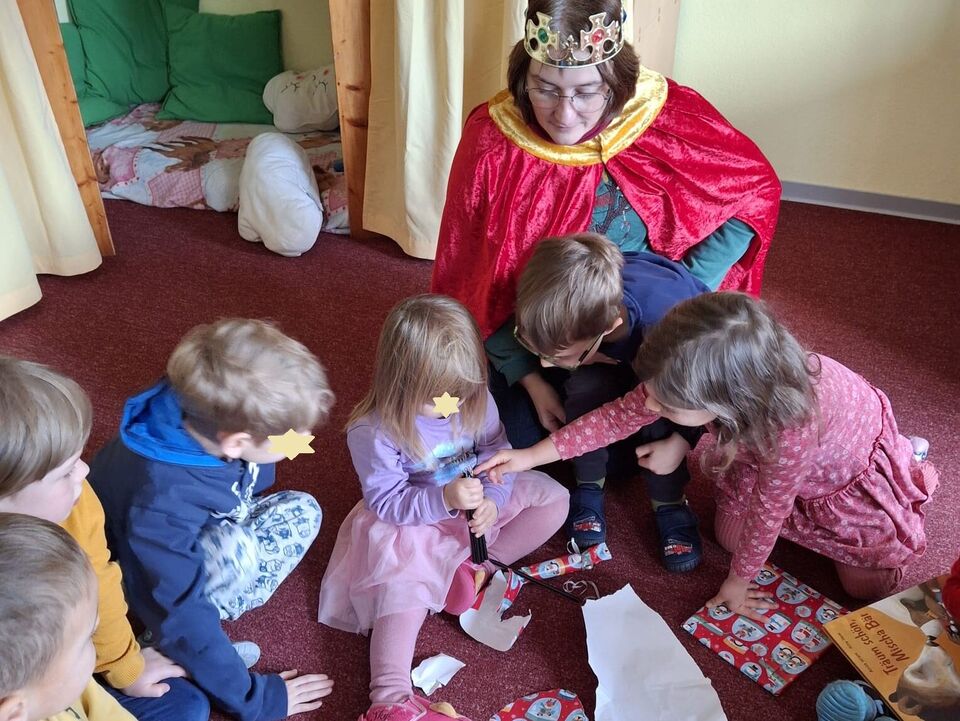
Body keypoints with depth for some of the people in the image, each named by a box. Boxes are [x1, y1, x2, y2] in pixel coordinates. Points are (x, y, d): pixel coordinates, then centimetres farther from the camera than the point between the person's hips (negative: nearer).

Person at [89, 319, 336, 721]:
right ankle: (164, 644, -9)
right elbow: (181, 618, -33)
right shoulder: (159, 504, -42)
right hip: (139, 580, -7)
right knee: (234, 550, -34)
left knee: (302, 511, -7)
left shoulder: (210, 415, -23)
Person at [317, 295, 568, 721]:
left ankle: (480, 565, -7)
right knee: (402, 586, -27)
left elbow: (497, 454, -6)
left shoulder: (475, 401, -14)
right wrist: (444, 499, -38)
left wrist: (492, 500, -26)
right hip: (408, 523, -5)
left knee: (553, 498, -3)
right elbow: (386, 502, -23)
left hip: (476, 506, 5)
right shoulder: (373, 432, -27)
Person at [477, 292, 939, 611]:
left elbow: (769, 510, -31)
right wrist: (532, 456, -21)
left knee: (868, 584, 2)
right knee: (730, 536, 4)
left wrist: (738, 582, -12)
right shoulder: (700, 375, -35)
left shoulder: (791, 428, -48)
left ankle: (903, 463, 24)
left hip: (852, 454, -4)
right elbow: (620, 415, -23)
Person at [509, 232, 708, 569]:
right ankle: (589, 485, -8)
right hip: (610, 364, 2)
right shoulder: (564, 315, -35)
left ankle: (668, 502, -11)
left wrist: (681, 442, -30)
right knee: (587, 386, -32)